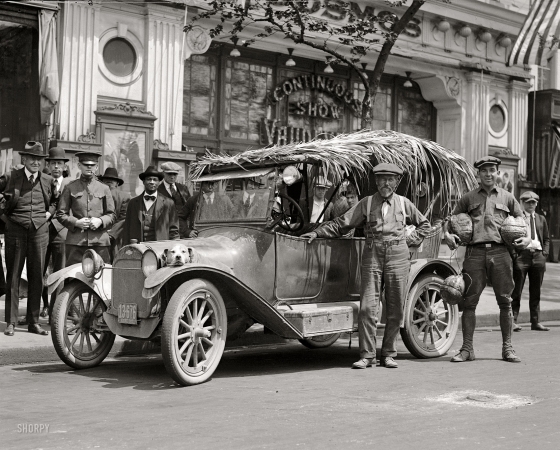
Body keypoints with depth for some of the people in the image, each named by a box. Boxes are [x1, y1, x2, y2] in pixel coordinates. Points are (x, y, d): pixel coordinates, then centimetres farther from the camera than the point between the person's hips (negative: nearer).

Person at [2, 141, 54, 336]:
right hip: (16, 232, -2)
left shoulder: (48, 180, 9)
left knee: (37, 277, 5)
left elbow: (55, 202, 24)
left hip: (40, 231, 2)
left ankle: (33, 322, 13)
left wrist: (49, 212, 8)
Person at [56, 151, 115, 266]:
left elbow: (111, 215, 14)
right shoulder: (70, 188, 9)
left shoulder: (104, 189, 13)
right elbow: (60, 214, 8)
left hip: (100, 241, 1)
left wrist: (100, 221, -6)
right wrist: (76, 222, -7)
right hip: (76, 242, -1)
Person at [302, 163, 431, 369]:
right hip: (372, 257, -1)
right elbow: (342, 224, 5)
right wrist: (317, 233, -1)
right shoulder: (366, 203, 6)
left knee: (395, 309, 3)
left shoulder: (404, 203, 10)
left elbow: (424, 224, 24)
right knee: (367, 307, -7)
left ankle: (388, 354, 15)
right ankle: (367, 355, 0)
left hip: (397, 257, 1)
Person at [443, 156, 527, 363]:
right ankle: (467, 348, 5)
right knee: (469, 301, -2)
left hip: (500, 252, 0)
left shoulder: (507, 198, 16)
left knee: (505, 301, 2)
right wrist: (447, 233, -2)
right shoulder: (468, 198, 15)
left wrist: (527, 238, 3)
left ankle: (507, 348, 12)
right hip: (475, 253, 0)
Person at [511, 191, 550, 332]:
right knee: (516, 291, -3)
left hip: (538, 256, 5)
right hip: (521, 254, -5)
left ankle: (535, 322, 12)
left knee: (536, 291, 8)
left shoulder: (541, 219, 17)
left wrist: (544, 254, 6)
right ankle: (513, 321, -1)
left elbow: (546, 239, 20)